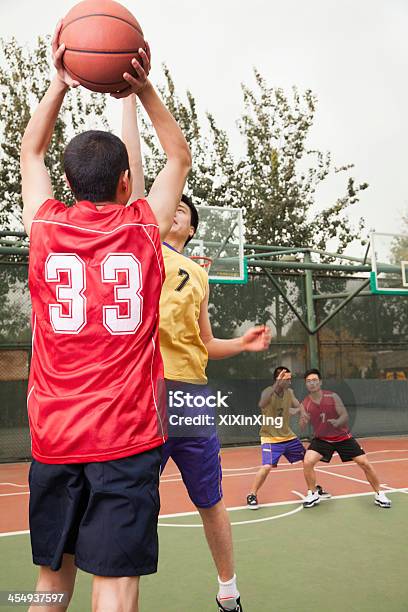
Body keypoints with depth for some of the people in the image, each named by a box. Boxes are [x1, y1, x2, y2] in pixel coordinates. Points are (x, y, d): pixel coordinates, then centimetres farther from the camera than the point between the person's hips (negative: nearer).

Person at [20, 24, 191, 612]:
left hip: (53, 433, 3)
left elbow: (31, 151, 21)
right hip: (127, 434, -2)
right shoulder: (144, 227, -2)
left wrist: (59, 83, 17)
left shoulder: (45, 226, 2)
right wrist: (144, 88, 9)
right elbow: (180, 158, 15)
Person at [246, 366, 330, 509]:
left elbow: (299, 408, 11)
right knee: (267, 466, -23)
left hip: (288, 436, 7)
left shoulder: (289, 392, 0)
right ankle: (252, 495, -3)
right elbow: (262, 404, -44)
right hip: (270, 438, -7)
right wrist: (276, 385, -55)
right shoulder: (268, 392, -21)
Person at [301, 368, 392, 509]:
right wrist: (303, 421, -39)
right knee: (307, 462, -19)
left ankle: (379, 494, 19)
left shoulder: (332, 397, -15)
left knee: (365, 463, -3)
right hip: (322, 439, 1)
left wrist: (337, 422, -38)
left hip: (343, 437, -1)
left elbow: (345, 416, -16)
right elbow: (302, 426, -15)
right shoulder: (305, 404, -12)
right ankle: (313, 494, 4)